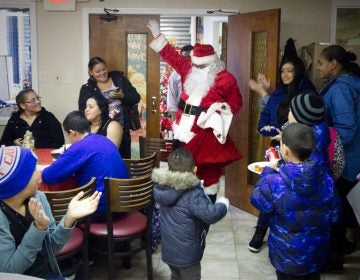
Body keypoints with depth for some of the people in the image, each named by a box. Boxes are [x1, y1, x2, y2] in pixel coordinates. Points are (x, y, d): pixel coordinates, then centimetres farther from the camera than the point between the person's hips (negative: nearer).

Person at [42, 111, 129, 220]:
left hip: (104, 208, -8)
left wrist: (60, 163, 8)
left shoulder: (79, 147, -15)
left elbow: (47, 176, -13)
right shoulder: (104, 140, 10)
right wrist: (64, 161, 19)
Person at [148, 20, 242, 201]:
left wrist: (220, 109, -17)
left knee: (208, 171, 6)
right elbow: (171, 55, 14)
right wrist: (157, 34, 15)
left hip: (206, 133, -5)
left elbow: (236, 103, -1)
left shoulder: (225, 79, -10)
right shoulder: (189, 69, 4)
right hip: (186, 131, 6)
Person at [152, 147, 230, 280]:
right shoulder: (193, 195, -26)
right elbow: (211, 214, -33)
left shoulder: (162, 188, -6)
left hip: (168, 249, 6)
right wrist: (223, 204, -12)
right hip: (186, 254, -6)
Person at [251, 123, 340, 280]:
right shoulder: (326, 180, -16)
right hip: (316, 254, 3)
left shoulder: (275, 183, -28)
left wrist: (268, 170, 0)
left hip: (288, 257, -3)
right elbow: (334, 215, -4)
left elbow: (256, 199, -8)